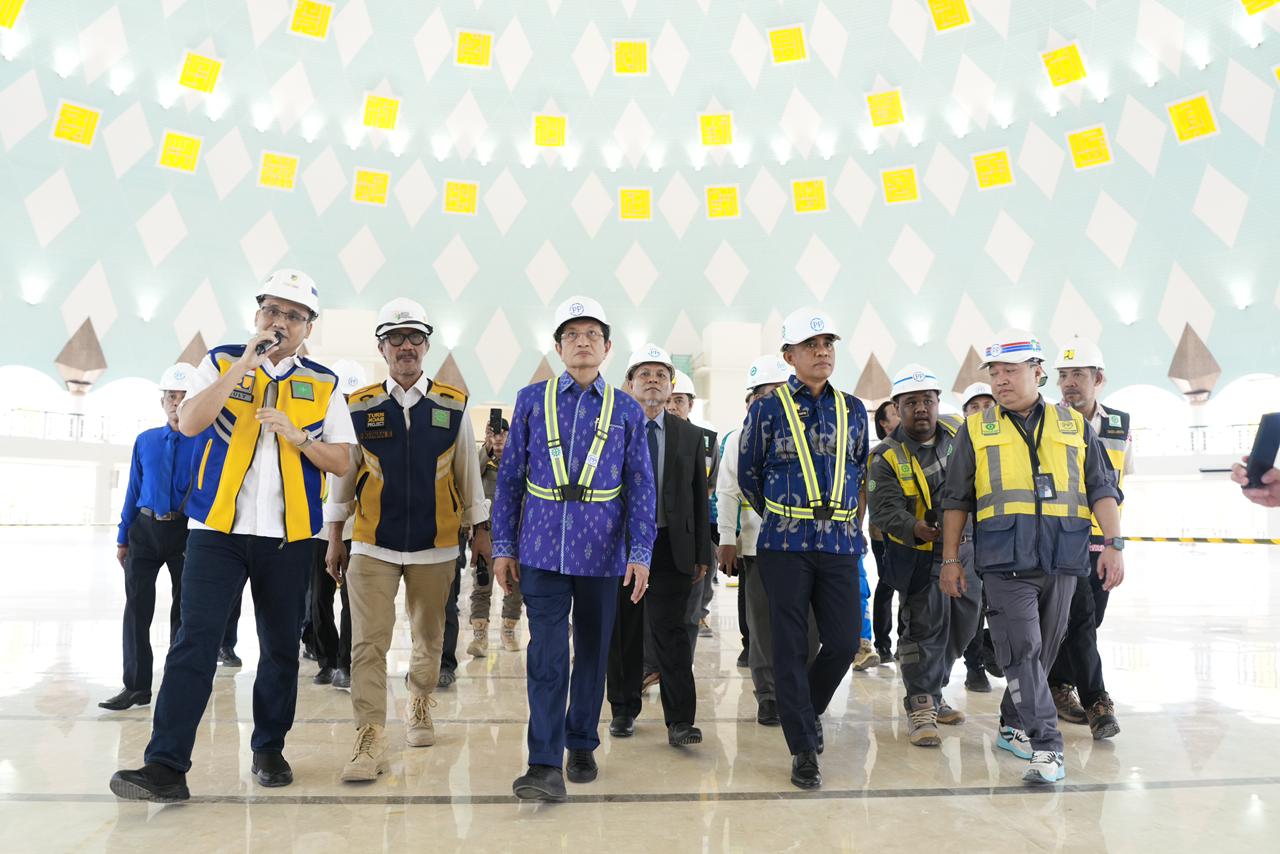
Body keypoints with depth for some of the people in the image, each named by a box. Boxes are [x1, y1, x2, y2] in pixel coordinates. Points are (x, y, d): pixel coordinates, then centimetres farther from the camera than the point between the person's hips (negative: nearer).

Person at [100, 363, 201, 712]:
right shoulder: (145, 441, 7)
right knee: (137, 608, 3)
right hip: (145, 530, 3)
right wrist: (123, 538, 9)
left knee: (184, 610, 8)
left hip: (187, 533, -3)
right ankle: (136, 685, 13)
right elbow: (134, 490, 10)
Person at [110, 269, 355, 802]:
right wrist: (244, 365, -16)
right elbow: (189, 423, -11)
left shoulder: (323, 385, 6)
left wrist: (296, 436, -14)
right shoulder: (222, 363, 6)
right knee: (195, 643, -7)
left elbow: (341, 462, 2)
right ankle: (166, 765, -1)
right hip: (218, 529, -1)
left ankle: (269, 749, 24)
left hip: (288, 537, 1)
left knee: (281, 649, 8)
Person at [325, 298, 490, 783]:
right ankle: (370, 739, 4)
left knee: (429, 635, 15)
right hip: (372, 545, -1)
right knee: (369, 642, -4)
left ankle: (420, 706, 37)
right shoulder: (359, 406, 1)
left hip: (435, 546, 1)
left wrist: (481, 531, 7)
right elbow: (343, 473, 6)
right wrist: (334, 539, 7)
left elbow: (468, 473, 6)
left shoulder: (454, 406, 1)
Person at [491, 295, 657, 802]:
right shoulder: (532, 400, 3)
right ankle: (546, 765, 1)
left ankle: (582, 745, 29)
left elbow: (641, 488, 2)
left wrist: (640, 553, -6)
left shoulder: (627, 411, 4)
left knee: (593, 650, 12)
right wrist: (502, 547, 1)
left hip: (602, 551, 1)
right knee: (547, 653, -6)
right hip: (542, 549, -1)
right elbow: (510, 476, 4)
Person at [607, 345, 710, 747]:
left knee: (672, 631, -2)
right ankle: (624, 710, 26)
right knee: (623, 633, 10)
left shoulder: (690, 436, 7)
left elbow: (700, 498, 8)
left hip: (672, 547, 0)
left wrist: (702, 555, 4)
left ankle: (680, 721, 4)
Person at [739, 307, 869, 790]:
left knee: (844, 641, 3)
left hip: (841, 543, 3)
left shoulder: (852, 409, 9)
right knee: (791, 648, 0)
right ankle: (804, 749, 12)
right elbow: (747, 474, 8)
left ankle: (806, 710, 32)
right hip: (785, 545, -3)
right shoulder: (768, 409, -1)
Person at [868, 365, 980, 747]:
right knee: (926, 625, -8)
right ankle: (921, 705, 5)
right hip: (918, 556, -6)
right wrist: (917, 529, -41)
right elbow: (885, 509, -23)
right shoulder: (886, 457, -13)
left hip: (964, 548, 6)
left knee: (961, 626, 14)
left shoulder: (957, 433, 1)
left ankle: (929, 691, 32)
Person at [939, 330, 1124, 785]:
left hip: (1062, 561, 3)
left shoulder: (1075, 426, 10)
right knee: (1023, 652, -9)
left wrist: (1114, 544, 0)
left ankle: (1013, 726, 28)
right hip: (1006, 563, -2)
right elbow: (956, 500, 6)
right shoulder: (976, 430, 6)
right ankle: (1045, 747, -4)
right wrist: (950, 558, 3)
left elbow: (1101, 490, 11)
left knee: (1043, 652, 11)